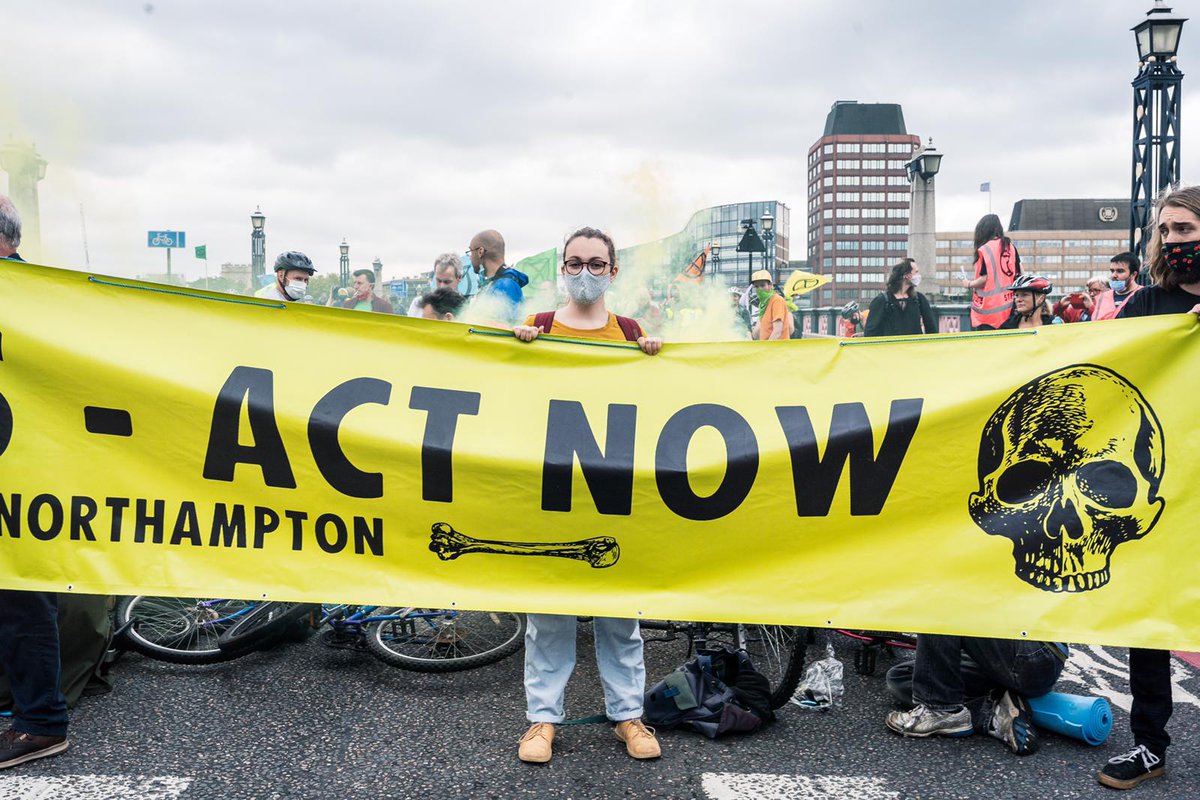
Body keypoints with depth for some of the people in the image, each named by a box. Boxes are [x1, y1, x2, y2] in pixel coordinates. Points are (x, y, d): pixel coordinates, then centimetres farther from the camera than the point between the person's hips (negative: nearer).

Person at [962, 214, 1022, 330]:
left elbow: (985, 279, -12)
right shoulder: (1010, 245, 8)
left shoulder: (983, 250, -10)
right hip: (1008, 307, 6)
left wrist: (968, 284, 5)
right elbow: (1020, 273, 10)